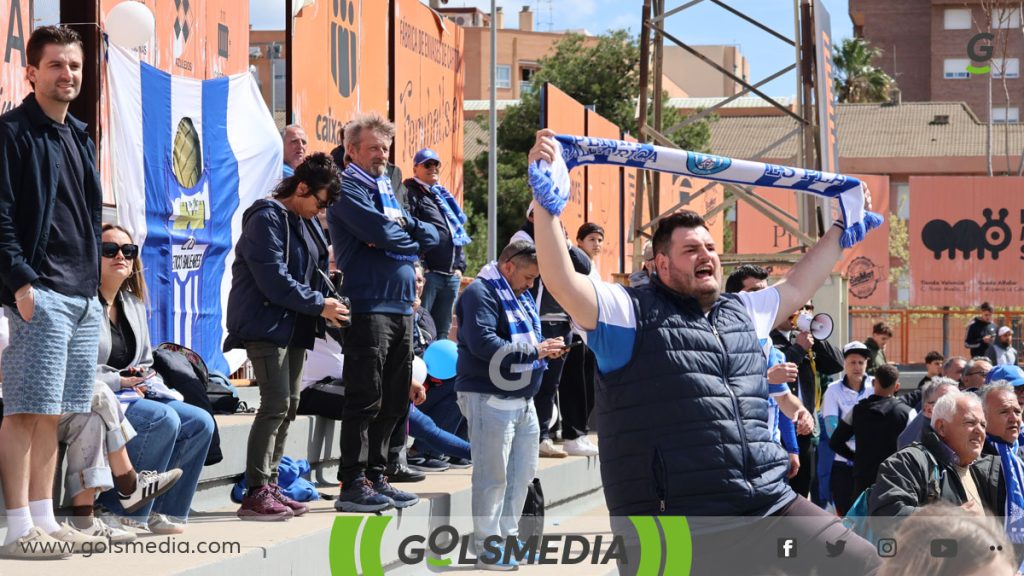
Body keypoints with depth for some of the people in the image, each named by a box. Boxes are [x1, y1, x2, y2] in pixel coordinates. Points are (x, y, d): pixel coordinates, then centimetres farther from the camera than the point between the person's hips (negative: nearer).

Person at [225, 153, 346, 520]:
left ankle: (269, 485, 15)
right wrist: (319, 306, -16)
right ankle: (255, 493, -15)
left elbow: (316, 270, 23)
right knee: (276, 404, -16)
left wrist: (327, 302, 4)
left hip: (294, 325, 10)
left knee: (289, 406, 9)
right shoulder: (267, 218, -14)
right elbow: (274, 279, -20)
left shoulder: (307, 222, 16)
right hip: (265, 322, -10)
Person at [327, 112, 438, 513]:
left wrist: (403, 227, -6)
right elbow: (379, 230, -18)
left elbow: (431, 237, 14)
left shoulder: (387, 187, 22)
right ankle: (352, 485, -6)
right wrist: (410, 237, 1)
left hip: (400, 306, 8)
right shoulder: (347, 188, -3)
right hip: (368, 306, -8)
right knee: (365, 400, -9)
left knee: (394, 401, 11)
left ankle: (375, 476, 18)